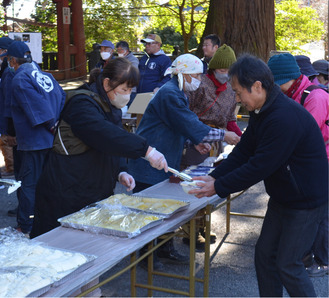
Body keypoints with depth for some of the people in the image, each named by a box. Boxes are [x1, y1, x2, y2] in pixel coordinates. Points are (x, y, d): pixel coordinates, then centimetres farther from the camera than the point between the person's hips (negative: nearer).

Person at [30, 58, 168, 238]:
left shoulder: (112, 108, 13)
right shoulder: (82, 104, -17)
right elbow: (105, 135, -35)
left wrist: (120, 172, -1)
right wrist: (146, 150, -40)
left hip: (98, 192, 9)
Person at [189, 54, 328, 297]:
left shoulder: (286, 117, -30)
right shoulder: (262, 113, 3)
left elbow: (260, 166, -29)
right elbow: (243, 152, 5)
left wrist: (218, 187, -21)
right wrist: (214, 177, -8)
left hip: (306, 202, -9)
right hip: (282, 198, 9)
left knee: (287, 264, -2)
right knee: (265, 254, 13)